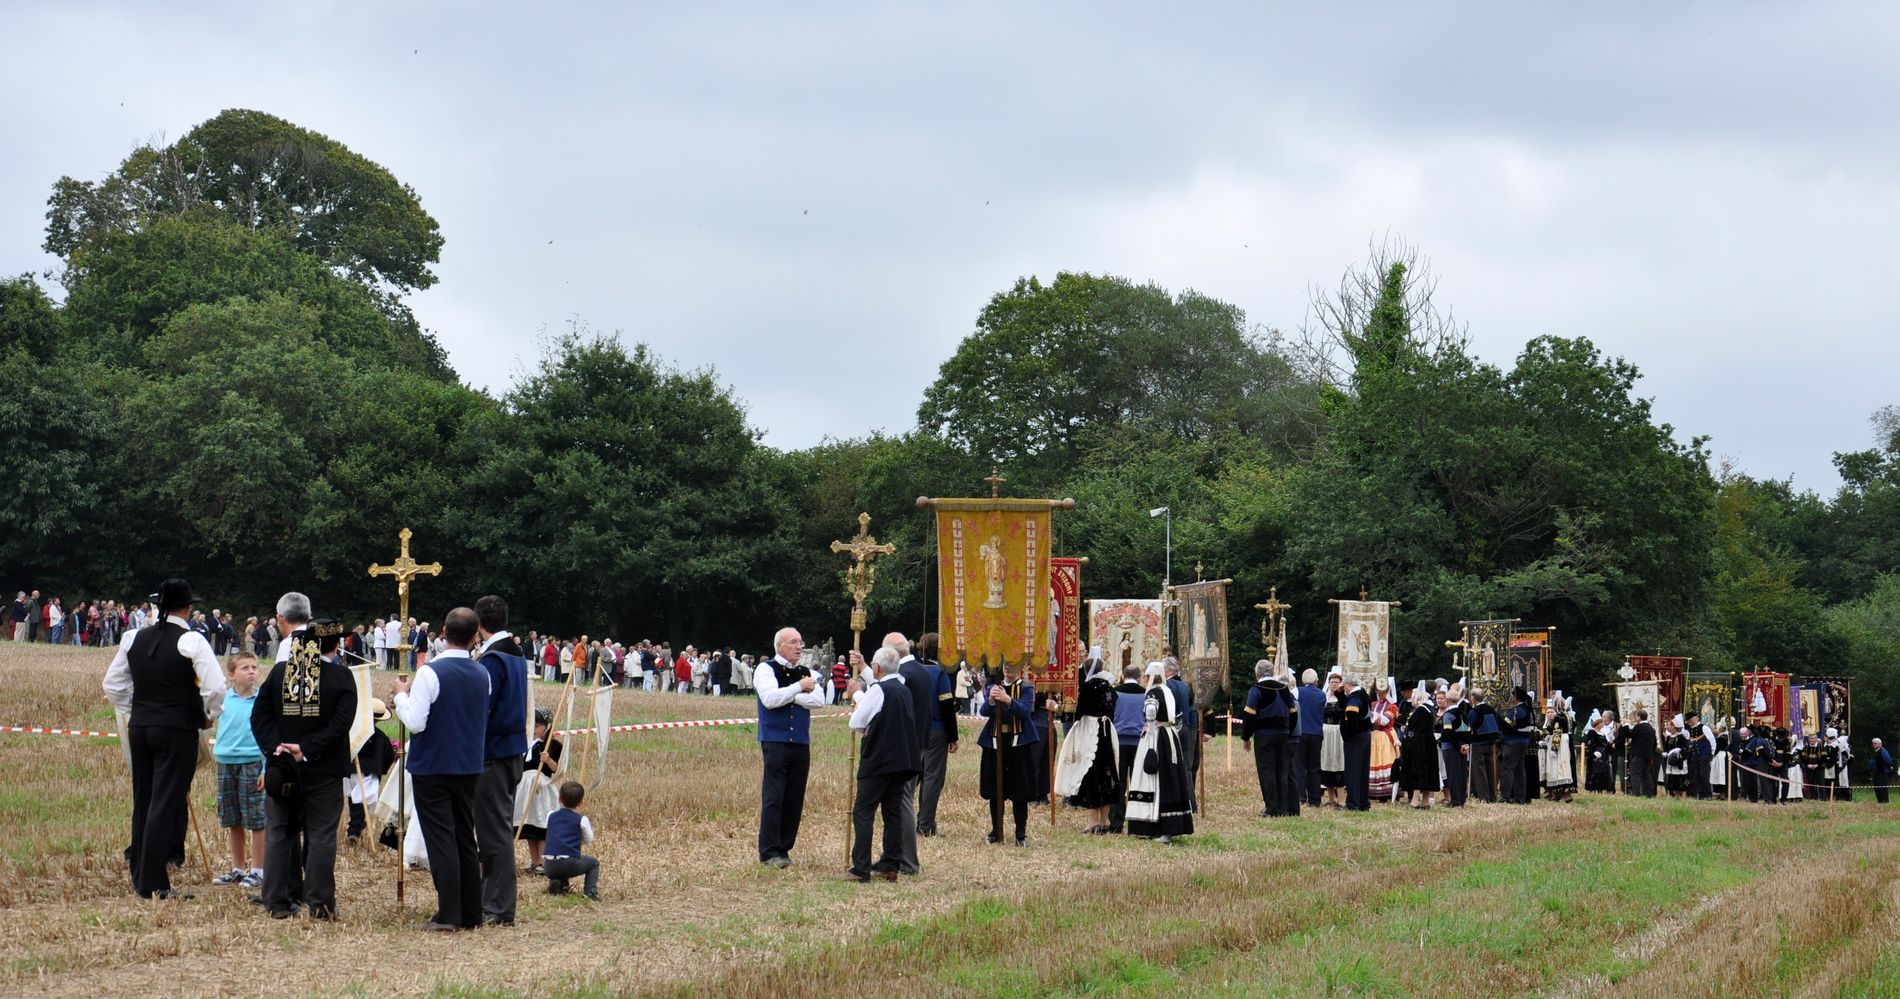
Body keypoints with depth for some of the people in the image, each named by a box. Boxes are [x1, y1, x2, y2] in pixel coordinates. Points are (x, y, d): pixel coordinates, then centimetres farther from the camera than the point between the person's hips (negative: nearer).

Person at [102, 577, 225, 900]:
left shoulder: (135, 639, 7)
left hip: (139, 728, 6)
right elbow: (216, 687, -17)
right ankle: (153, 883, -6)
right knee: (166, 804, -4)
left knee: (142, 801, 15)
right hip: (178, 731, -6)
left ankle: (139, 875, 23)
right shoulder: (191, 641, -11)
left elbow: (112, 685, 13)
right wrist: (209, 715, 1)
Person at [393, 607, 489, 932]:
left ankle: (448, 916, -5)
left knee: (441, 840, -3)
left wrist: (402, 694, -2)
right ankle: (471, 913, 16)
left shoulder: (430, 673, -17)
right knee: (466, 838, 13)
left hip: (432, 767, -5)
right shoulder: (482, 676, 2)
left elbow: (415, 722, -21)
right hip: (469, 767, 5)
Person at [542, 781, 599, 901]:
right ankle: (590, 891, 3)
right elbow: (588, 840, 16)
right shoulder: (581, 820, 3)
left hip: (550, 866, 3)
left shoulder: (551, 816, 13)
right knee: (593, 862, 23)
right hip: (570, 864, -3)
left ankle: (555, 882, 8)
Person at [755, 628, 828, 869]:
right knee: (773, 798, -7)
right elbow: (770, 699, -17)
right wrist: (799, 688, -14)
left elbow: (819, 700, -2)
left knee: (795, 799, 6)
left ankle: (783, 849, 13)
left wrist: (790, 698, -10)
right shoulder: (766, 669, -1)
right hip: (775, 742, -5)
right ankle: (768, 852, -5)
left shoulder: (806, 673, 13)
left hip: (801, 744, 5)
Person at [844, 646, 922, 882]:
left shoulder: (877, 690, -12)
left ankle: (861, 868, -9)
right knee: (893, 811, 10)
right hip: (904, 759, 7)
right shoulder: (903, 688, 10)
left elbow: (856, 723, -7)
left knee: (862, 811, -4)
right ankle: (890, 864, 10)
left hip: (878, 760, -7)